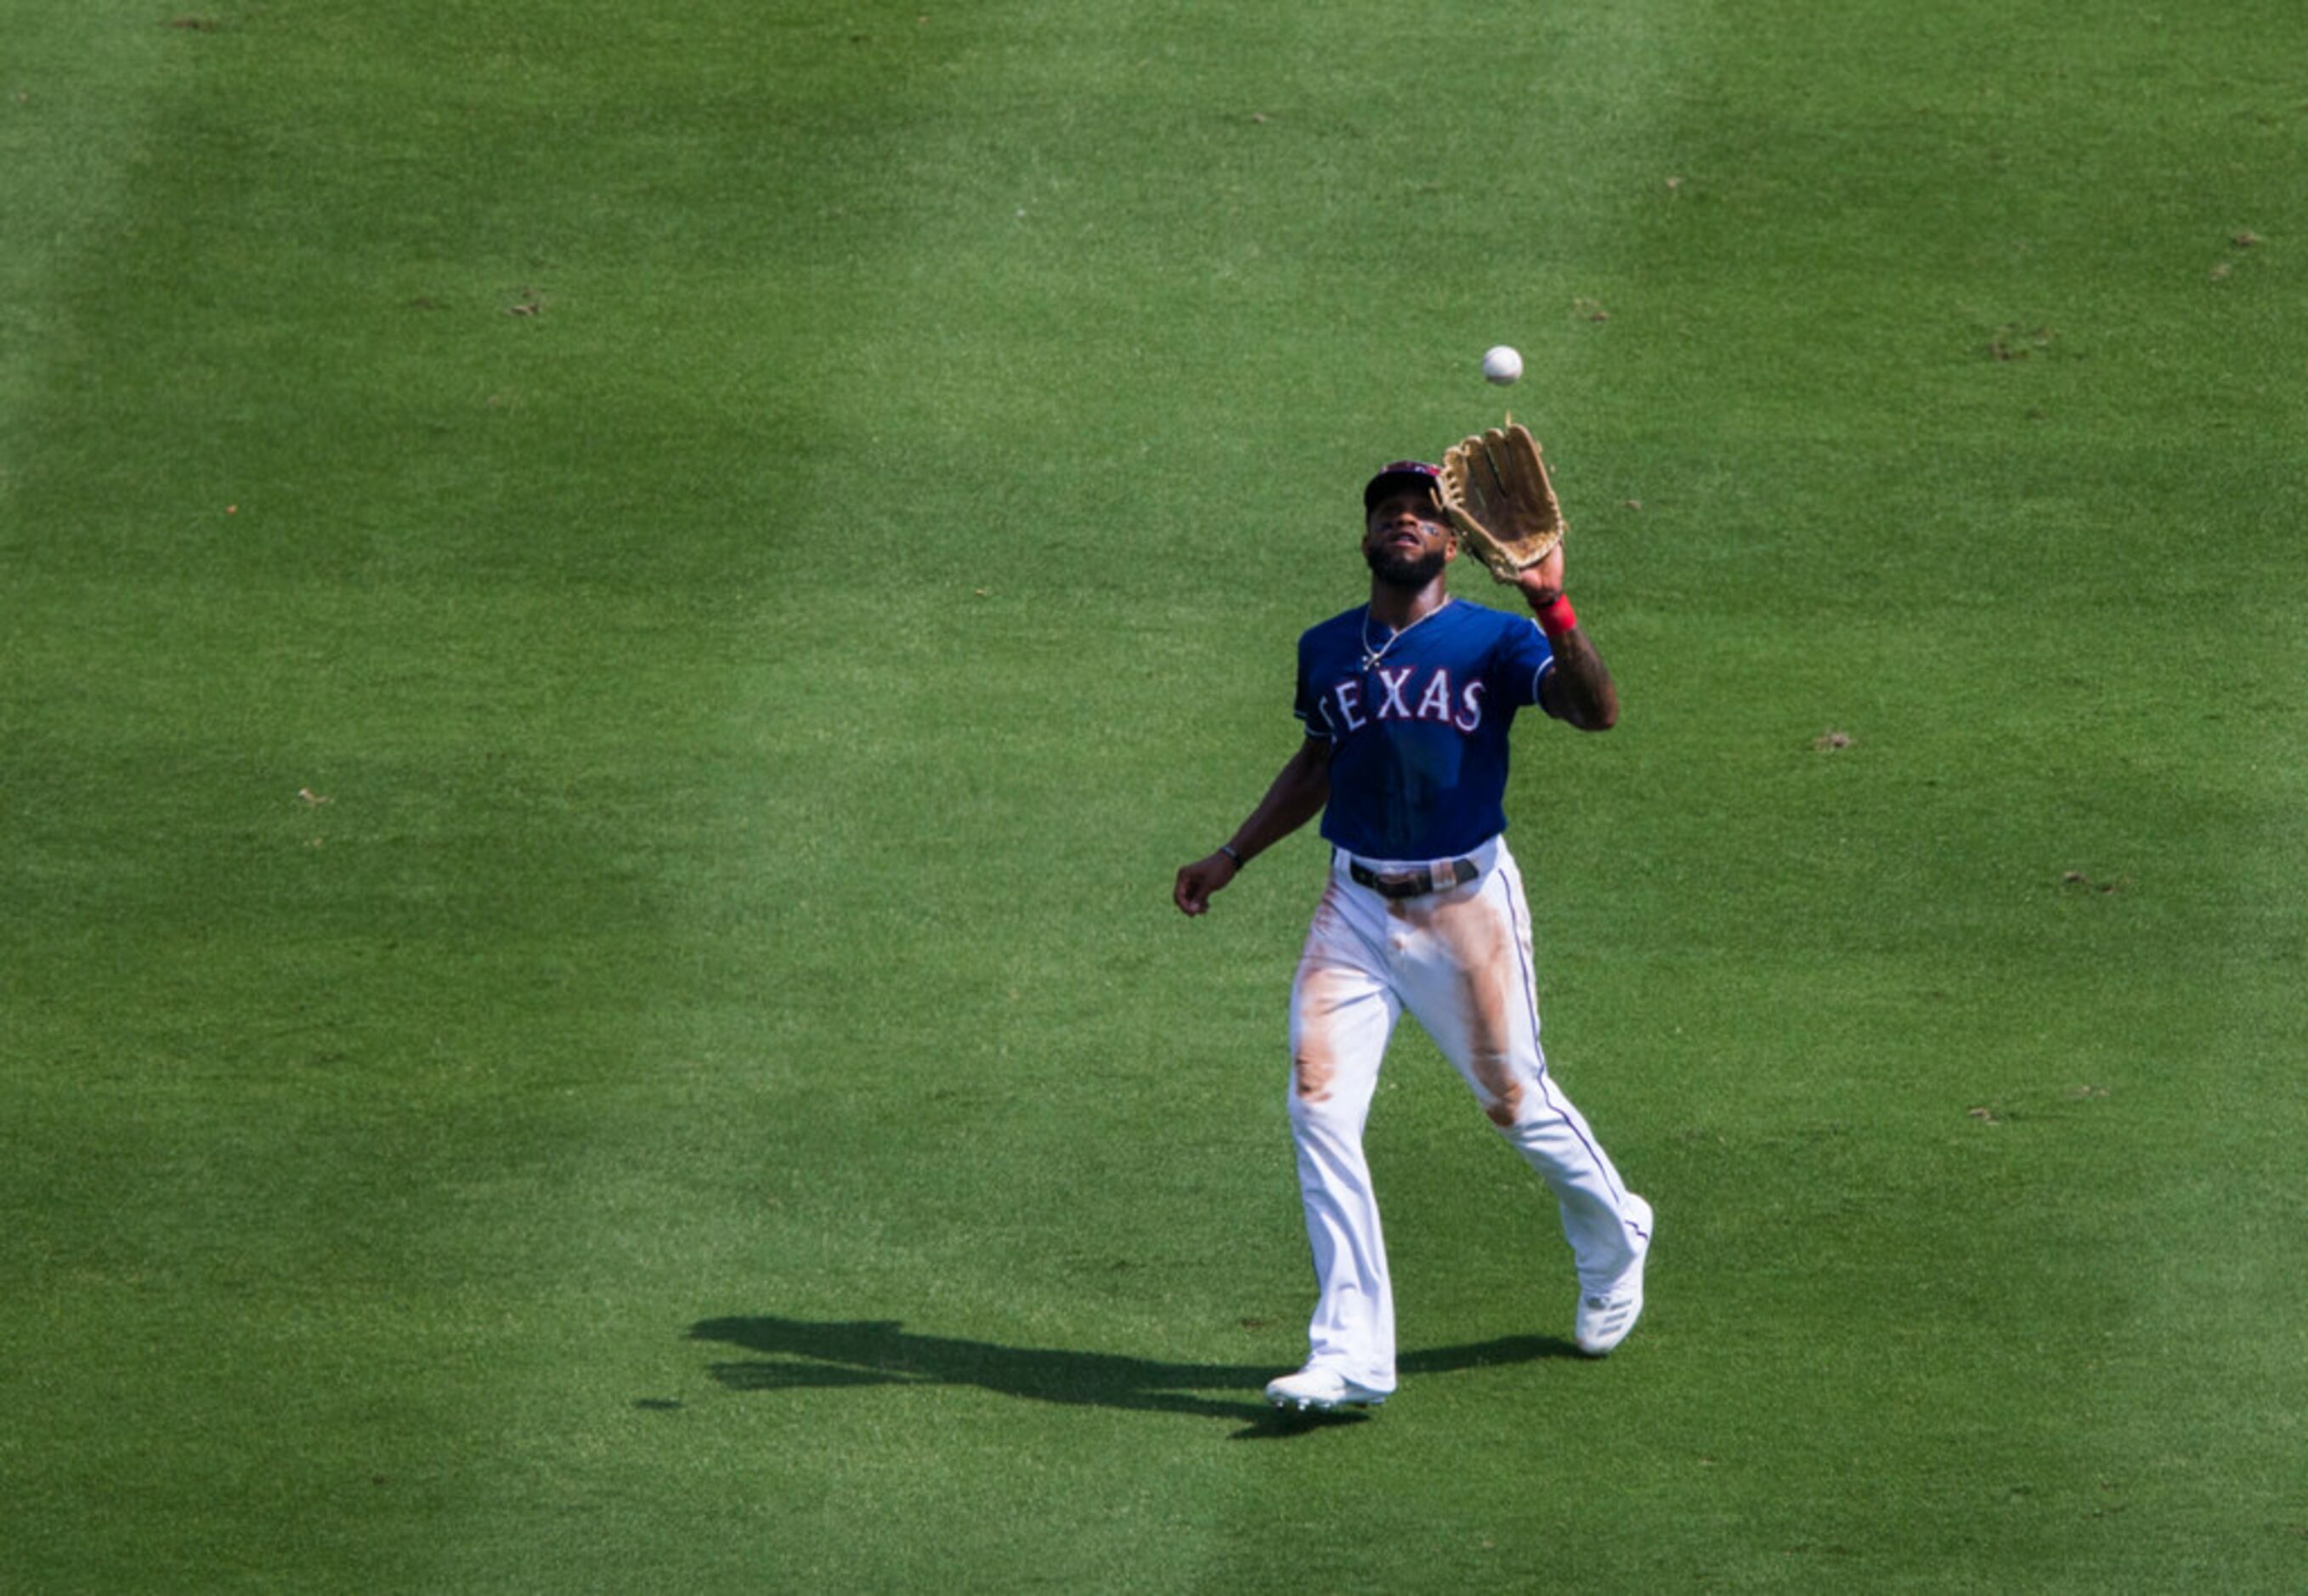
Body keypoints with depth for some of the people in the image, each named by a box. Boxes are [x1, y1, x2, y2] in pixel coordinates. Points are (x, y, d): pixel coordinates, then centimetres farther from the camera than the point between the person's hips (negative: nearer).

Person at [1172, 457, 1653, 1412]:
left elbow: (1596, 712, -25)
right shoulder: (1326, 650, 7)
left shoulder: (1493, 643, -8)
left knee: (1514, 1104, 7)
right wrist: (1232, 857, 23)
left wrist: (1551, 607, -37)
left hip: (1466, 904, -4)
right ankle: (1352, 1357, -8)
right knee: (1319, 1111, -10)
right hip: (1355, 908, 4)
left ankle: (1614, 1243, 41)